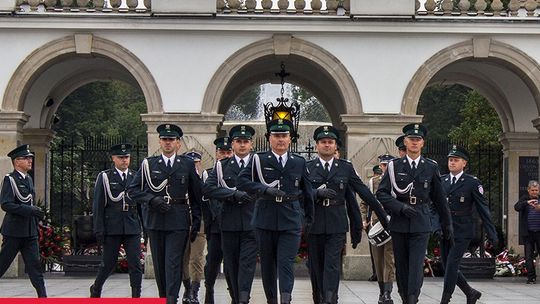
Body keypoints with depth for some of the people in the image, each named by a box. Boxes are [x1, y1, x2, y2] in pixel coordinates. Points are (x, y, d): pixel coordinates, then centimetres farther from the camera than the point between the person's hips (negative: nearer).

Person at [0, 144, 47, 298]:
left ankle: (43, 297, -3)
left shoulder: (28, 179, 14)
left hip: (30, 232, 7)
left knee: (34, 264, 1)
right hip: (14, 230, -7)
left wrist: (37, 214, 13)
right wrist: (31, 210, -24)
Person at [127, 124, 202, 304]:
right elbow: (132, 190, 6)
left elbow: (196, 196, 10)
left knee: (174, 262, -10)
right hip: (155, 221, 2)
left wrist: (196, 223, 6)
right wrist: (152, 200, -9)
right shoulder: (149, 164, 8)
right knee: (159, 263, 7)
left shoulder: (187, 165, 8)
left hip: (179, 221, -2)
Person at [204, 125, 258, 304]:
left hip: (251, 222, -2)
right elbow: (208, 189, -5)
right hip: (229, 223, 2)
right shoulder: (222, 166, 9)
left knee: (247, 262, -11)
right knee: (231, 264, 6)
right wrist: (234, 194, -14)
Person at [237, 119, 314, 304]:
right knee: (267, 263, 7)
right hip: (265, 220, 0)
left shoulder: (299, 162, 9)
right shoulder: (259, 160, 3)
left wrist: (309, 218, 21)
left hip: (291, 221, 0)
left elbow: (307, 192, 17)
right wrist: (265, 189, -19)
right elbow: (242, 182, -7)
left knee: (286, 262, -11)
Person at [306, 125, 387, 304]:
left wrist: (382, 213, 9)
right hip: (314, 224, 1)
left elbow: (363, 192, 9)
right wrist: (317, 192, -22)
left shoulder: (346, 168, 7)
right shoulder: (307, 168, 4)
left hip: (336, 224, -1)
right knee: (316, 267, 6)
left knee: (332, 265, -10)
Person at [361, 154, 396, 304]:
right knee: (378, 259, 7)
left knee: (389, 258, -11)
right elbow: (364, 203, 15)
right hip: (376, 224, 2)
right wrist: (364, 220, 5)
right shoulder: (372, 182, 11)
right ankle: (382, 290, 18)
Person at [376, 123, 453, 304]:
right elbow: (381, 193, 1)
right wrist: (400, 207, -14)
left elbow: (440, 199, 13)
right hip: (399, 224, 1)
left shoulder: (431, 168, 7)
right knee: (401, 267, 8)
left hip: (421, 224, -1)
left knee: (416, 266, -12)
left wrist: (447, 225, 17)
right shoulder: (394, 166, 6)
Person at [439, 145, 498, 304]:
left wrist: (492, 234, -8)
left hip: (462, 232, -5)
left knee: (451, 265, -12)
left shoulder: (472, 183, -5)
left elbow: (483, 209, -5)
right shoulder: (441, 181, 8)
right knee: (448, 267, 8)